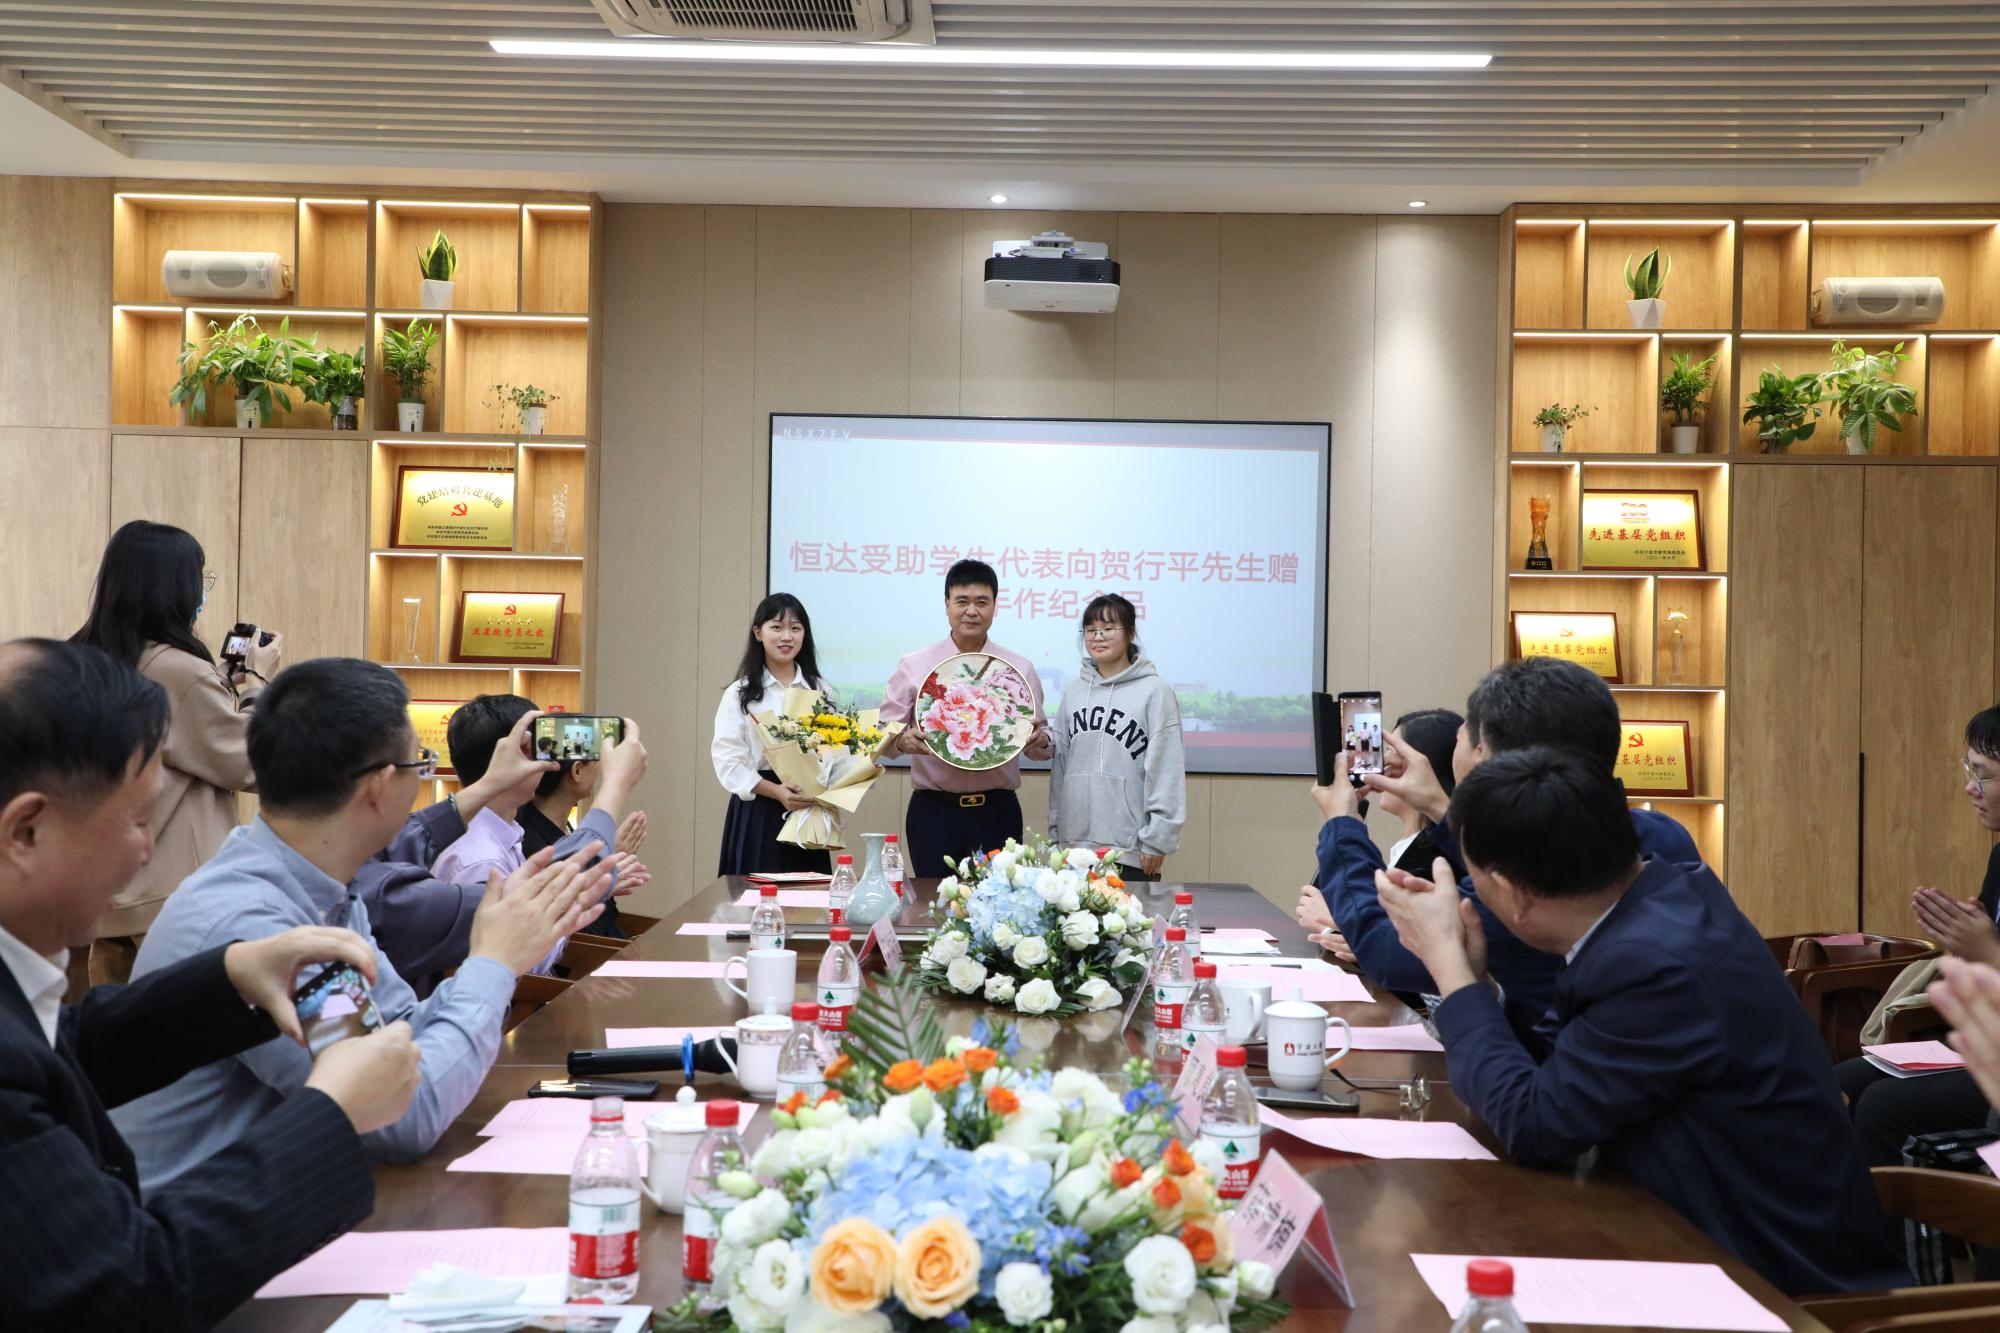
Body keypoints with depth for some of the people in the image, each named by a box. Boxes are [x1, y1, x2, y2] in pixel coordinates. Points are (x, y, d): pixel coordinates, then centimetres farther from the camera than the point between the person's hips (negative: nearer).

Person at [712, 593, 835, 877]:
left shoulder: (820, 691, 10)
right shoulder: (740, 693, 0)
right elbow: (727, 760, -7)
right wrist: (776, 792, -20)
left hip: (808, 812, 3)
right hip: (758, 811, -3)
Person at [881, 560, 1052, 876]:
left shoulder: (1019, 669, 5)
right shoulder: (914, 665, 2)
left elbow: (1042, 737, 9)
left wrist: (1040, 740, -13)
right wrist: (903, 741, -19)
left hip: (998, 811, 1)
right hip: (933, 811, -1)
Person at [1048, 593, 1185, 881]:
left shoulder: (1155, 691, -5)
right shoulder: (1073, 691, 11)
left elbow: (1166, 770, -7)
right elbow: (1060, 763, 14)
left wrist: (1157, 840, -10)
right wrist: (1054, 830, 12)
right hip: (1074, 842, 5)